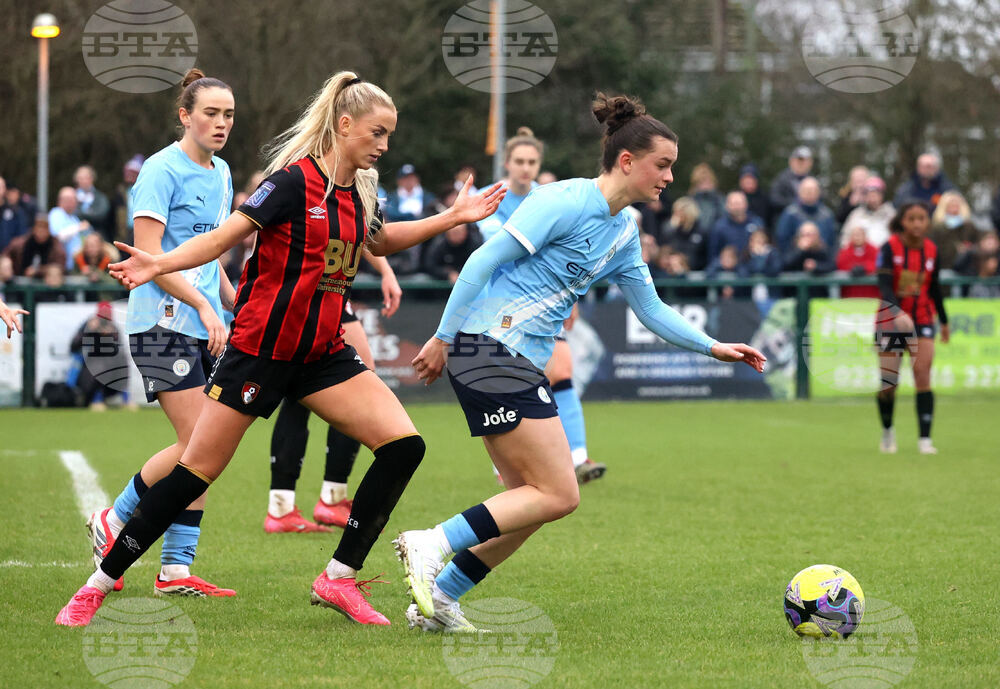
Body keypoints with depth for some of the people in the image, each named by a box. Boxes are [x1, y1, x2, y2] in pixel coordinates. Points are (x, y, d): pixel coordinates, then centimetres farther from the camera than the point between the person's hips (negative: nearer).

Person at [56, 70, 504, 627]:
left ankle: (339, 579, -1)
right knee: (197, 472, -5)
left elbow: (378, 241, 29)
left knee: (404, 446, -9)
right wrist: (159, 264, -32)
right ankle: (98, 586, 7)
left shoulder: (361, 190, 7)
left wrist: (452, 218, 25)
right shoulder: (295, 182, -15)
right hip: (260, 348, -7)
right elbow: (222, 238, -17)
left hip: (322, 353, 7)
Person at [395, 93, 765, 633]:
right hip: (490, 346, -10)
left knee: (533, 502, 8)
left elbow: (651, 309, 25)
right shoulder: (566, 202, -12)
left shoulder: (624, 232, 15)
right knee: (558, 495, -13)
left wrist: (714, 348, 19)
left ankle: (437, 599, 11)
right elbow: (484, 260, -14)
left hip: (521, 363, 10)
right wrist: (443, 338, -14)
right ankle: (430, 545, -13)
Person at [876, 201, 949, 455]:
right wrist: (897, 312, -39)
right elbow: (884, 285, -23)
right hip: (891, 319, -2)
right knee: (887, 384, 0)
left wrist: (944, 321, 21)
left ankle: (925, 439, -15)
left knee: (922, 372, -15)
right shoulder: (890, 248, -12)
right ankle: (887, 430, 28)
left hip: (922, 319, 2)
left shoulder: (931, 250, 1)